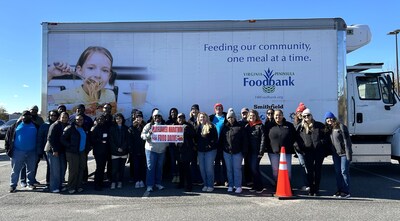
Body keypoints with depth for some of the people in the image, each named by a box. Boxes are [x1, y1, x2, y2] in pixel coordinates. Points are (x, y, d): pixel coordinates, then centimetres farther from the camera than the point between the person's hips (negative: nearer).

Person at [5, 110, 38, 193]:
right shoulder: (16, 125, 2)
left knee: (31, 169, 10)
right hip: (18, 152, -2)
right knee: (15, 170, 1)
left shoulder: (35, 126, 8)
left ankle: (30, 184, 21)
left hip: (32, 152, 2)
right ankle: (12, 186, 8)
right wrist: (8, 148, -4)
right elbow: (8, 136, 3)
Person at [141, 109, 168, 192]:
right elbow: (142, 135, -4)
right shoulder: (149, 125, 2)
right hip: (151, 149, -3)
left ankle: (158, 183, 22)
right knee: (150, 167, -3)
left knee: (159, 167, 10)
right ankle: (149, 185, 3)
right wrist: (149, 134, -23)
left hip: (162, 150, 3)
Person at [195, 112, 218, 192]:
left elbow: (215, 137, -5)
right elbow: (195, 138, 15)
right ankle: (205, 185, 19)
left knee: (209, 168, -4)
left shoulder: (211, 126, -2)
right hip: (200, 151, 5)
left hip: (210, 150, -5)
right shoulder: (197, 127, 11)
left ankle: (210, 185, 7)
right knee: (202, 169, 7)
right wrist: (197, 145, 2)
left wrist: (211, 144, -11)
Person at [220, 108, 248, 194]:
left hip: (237, 152, -3)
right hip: (227, 151, 3)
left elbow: (244, 140, -4)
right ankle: (230, 185, 20)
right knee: (229, 169, 10)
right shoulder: (225, 127, 7)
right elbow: (221, 139, 11)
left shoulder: (240, 127, -3)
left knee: (237, 169, 1)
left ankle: (238, 186, 8)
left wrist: (244, 151, -8)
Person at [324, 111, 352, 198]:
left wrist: (348, 154, -17)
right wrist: (331, 152, 7)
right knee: (337, 172, 11)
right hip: (335, 154, 7)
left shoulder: (341, 126, -10)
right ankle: (340, 190, 20)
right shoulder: (328, 129, 10)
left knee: (344, 171, -4)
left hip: (344, 153, -7)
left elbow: (346, 140, -14)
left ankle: (346, 191, 3)